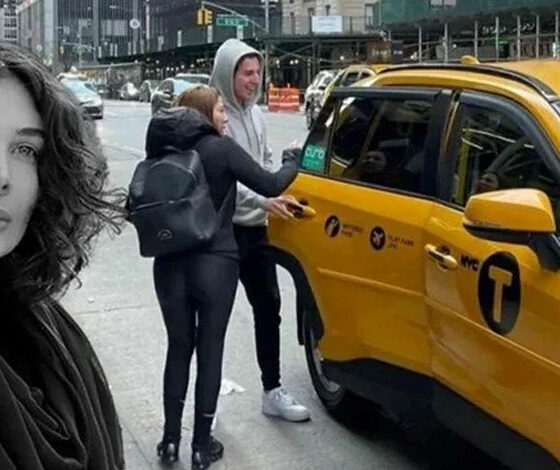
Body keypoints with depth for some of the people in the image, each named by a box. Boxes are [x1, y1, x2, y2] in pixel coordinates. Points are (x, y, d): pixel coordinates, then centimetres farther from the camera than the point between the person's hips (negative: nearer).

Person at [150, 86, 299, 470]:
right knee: (209, 352, 7)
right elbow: (270, 185, -7)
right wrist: (294, 160, 11)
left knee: (178, 349, 15)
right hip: (214, 265, -4)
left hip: (169, 265, 4)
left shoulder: (163, 151, 3)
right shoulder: (221, 148, -10)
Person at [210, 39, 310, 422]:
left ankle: (273, 391, 26)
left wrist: (279, 195, 2)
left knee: (268, 307, 14)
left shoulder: (256, 114, 10)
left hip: (254, 228, 8)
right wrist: (264, 200, -27)